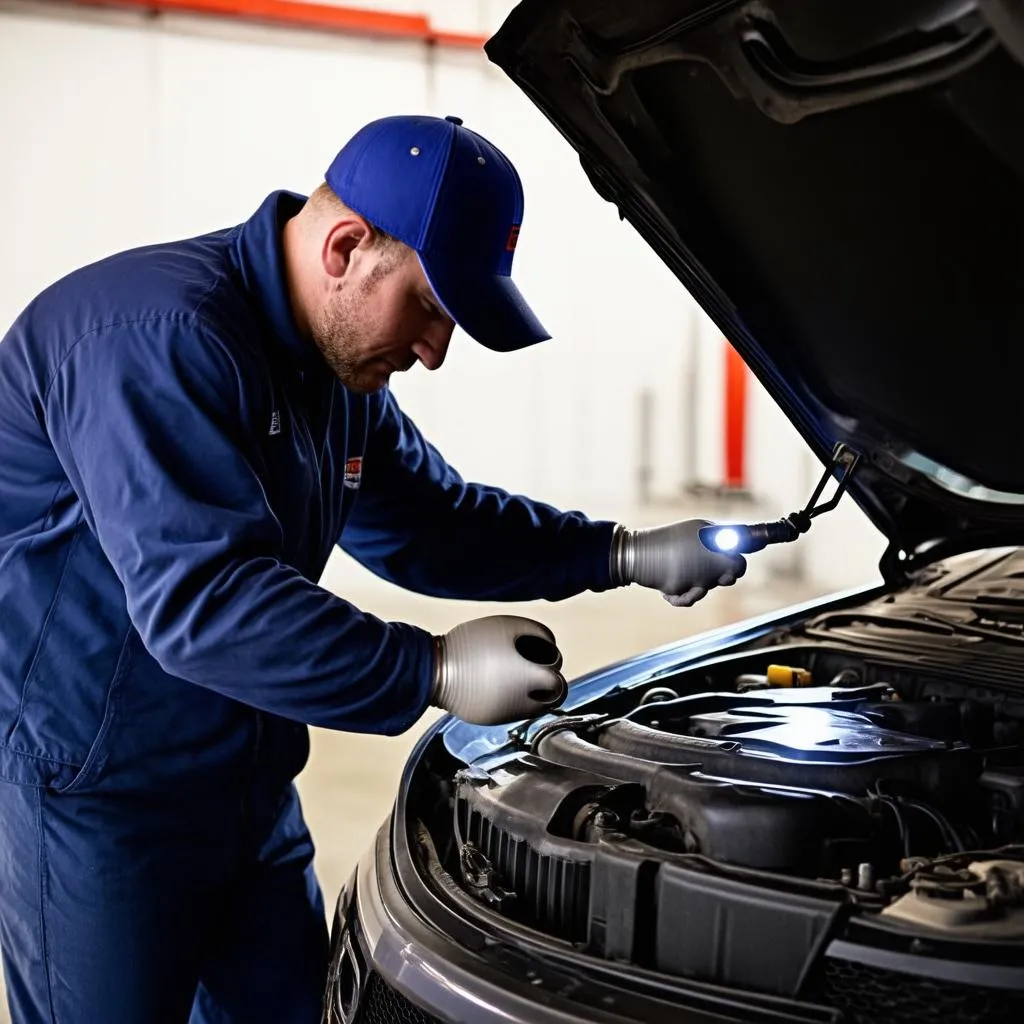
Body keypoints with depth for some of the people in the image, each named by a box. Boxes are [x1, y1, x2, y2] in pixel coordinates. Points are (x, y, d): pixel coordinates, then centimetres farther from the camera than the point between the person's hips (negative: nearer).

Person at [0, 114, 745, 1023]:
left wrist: (622, 556, 7)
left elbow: (428, 521, 16)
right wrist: (435, 673, -31)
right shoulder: (157, 336, -25)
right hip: (88, 792, -9)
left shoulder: (336, 367, 6)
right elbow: (202, 600, -32)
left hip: (246, 784, 9)